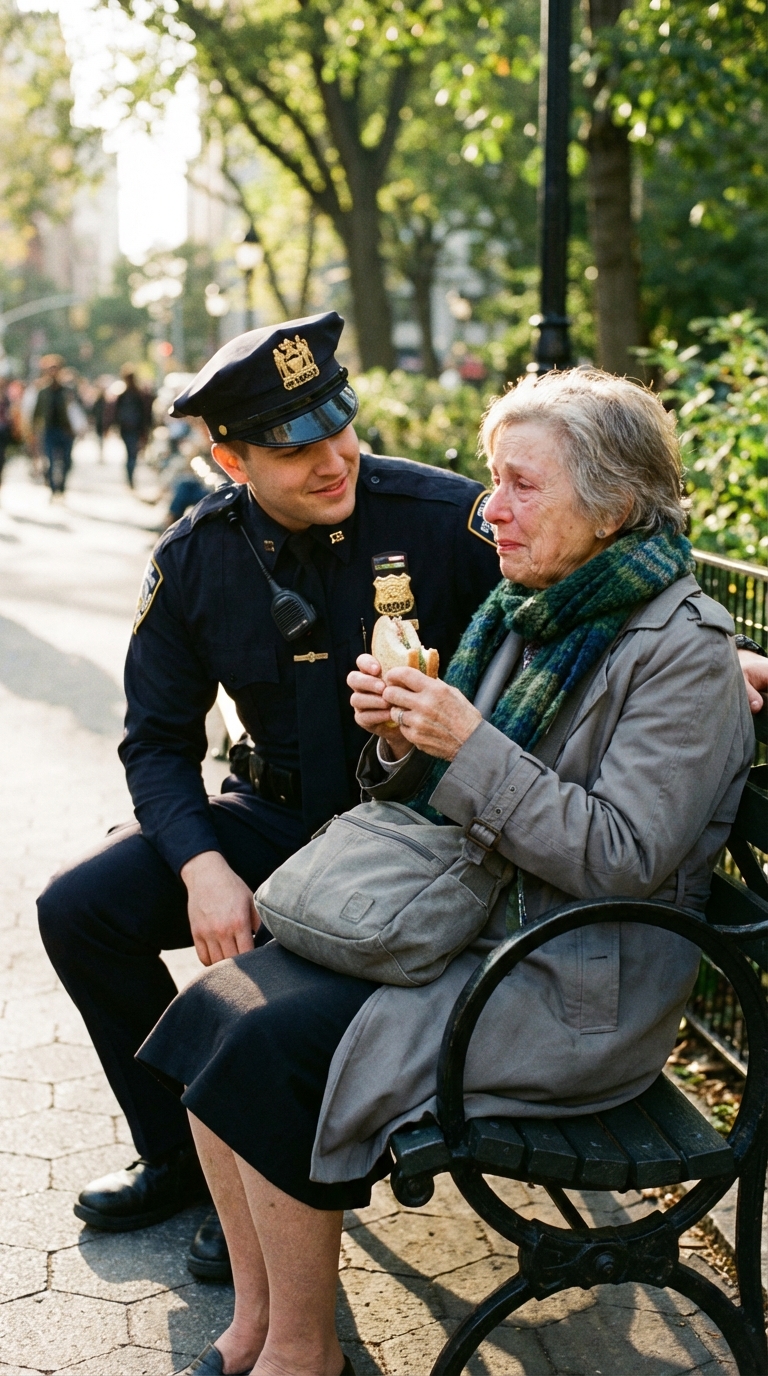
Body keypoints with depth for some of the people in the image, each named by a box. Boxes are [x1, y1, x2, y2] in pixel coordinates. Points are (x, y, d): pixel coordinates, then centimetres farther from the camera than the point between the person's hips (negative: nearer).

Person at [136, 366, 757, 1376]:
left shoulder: (682, 649, -14)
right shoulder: (522, 610, 9)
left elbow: (623, 858, -20)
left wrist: (469, 745, -24)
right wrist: (403, 736, -8)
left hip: (578, 987, -8)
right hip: (460, 923, 8)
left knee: (275, 1055, -20)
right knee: (218, 1010, -9)